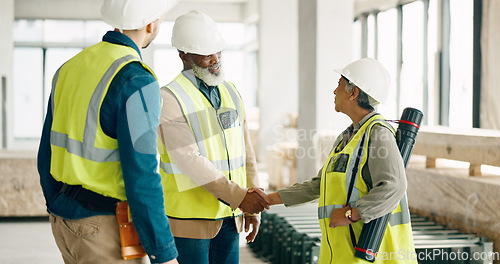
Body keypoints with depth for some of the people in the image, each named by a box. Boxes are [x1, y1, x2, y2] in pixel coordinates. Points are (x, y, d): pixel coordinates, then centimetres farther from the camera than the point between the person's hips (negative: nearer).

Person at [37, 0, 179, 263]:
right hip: (107, 231, -8)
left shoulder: (69, 69, 6)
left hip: (66, 221, 8)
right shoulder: (136, 81, -20)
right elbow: (140, 178, -23)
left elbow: (49, 154, 13)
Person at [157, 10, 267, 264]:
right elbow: (189, 160, -19)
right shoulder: (169, 98, -12)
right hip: (189, 216, -6)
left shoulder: (230, 92, 10)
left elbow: (245, 151, 12)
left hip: (228, 215, 6)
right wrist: (239, 196, -20)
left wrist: (252, 207, 8)